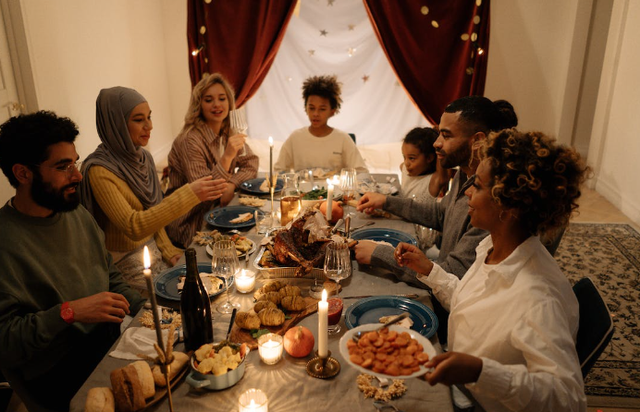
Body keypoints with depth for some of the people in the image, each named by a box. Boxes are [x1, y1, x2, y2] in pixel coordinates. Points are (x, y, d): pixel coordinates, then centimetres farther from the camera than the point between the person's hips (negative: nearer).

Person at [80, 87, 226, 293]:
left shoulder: (143, 157, 5)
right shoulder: (99, 171, -19)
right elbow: (132, 226, -29)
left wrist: (168, 250, 1)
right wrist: (189, 195, -35)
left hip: (153, 250, 7)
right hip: (127, 263, -7)